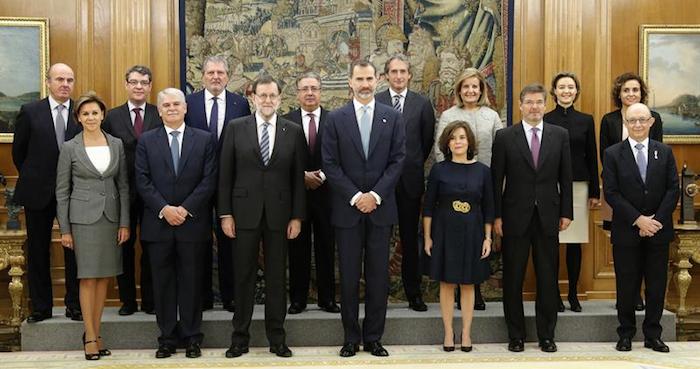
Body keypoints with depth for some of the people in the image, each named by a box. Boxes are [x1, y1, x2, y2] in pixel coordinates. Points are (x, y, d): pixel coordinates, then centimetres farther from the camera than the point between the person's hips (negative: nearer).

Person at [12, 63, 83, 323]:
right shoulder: (30, 112, -1)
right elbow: (18, 151, 7)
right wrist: (30, 179, 10)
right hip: (39, 192, 0)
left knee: (74, 250, 5)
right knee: (38, 251, 8)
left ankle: (75, 306, 16)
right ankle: (41, 307, 19)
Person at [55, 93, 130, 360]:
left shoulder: (117, 145, 6)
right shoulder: (70, 148, -1)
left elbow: (123, 186, 7)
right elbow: (62, 190, 1)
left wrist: (124, 223, 2)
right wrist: (64, 229, -3)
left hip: (111, 216, 3)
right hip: (84, 217, -3)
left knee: (104, 277, 6)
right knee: (88, 278, -2)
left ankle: (95, 333, 16)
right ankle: (90, 337, 6)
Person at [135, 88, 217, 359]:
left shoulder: (205, 139, 5)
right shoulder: (146, 141, 7)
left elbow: (209, 180, -2)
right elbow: (142, 181, 0)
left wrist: (186, 209, -11)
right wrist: (164, 209, -11)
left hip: (193, 222, -1)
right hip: (158, 222, 1)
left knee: (191, 281, 5)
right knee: (162, 282, 6)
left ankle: (192, 337, 15)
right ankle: (167, 337, 16)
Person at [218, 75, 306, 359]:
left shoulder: (293, 131, 4)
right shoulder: (235, 128, 2)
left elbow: (298, 177, 4)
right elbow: (225, 174, 1)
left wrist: (297, 216, -1)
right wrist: (225, 213, -3)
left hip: (279, 214, 1)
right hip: (244, 212, 0)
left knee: (277, 277, 8)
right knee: (243, 276, 7)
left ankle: (277, 338, 19)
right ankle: (240, 337, 18)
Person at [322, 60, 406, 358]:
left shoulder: (392, 117, 5)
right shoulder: (336, 119, 3)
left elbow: (397, 160, 1)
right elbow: (330, 164, -2)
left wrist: (375, 195, -9)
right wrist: (355, 196, -10)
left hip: (380, 207, 1)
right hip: (347, 208, -1)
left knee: (378, 276, 6)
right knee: (349, 277, 5)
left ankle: (373, 338, 17)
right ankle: (351, 338, 16)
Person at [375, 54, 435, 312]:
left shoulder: (423, 104, 4)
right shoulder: (374, 103, 0)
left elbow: (427, 141, 9)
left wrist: (414, 166, 9)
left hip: (410, 180, 1)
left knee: (410, 238, 8)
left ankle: (413, 293, 17)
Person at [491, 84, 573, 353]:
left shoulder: (560, 135, 6)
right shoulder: (505, 137, 0)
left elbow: (565, 177, 7)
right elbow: (496, 179, -1)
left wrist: (566, 212, 2)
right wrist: (496, 216, -5)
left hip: (548, 216, 1)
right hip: (515, 217, -1)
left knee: (548, 278, 7)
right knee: (513, 279, 6)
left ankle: (546, 335, 19)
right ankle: (516, 336, 18)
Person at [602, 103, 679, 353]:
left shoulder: (665, 152, 6)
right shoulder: (613, 154, -1)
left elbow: (673, 189, 2)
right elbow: (611, 193, -7)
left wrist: (656, 220, -10)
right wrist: (638, 220, -14)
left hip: (658, 230, 2)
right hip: (626, 231, -2)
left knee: (657, 285, 7)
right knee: (627, 286, 5)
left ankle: (653, 335, 20)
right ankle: (626, 334, 18)